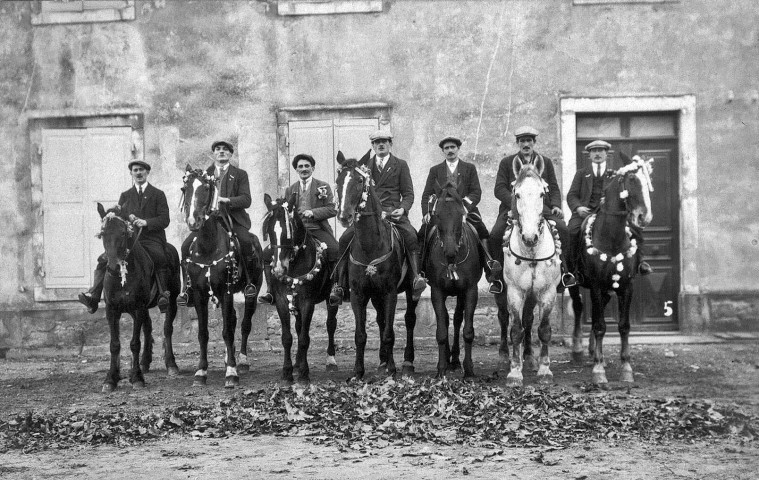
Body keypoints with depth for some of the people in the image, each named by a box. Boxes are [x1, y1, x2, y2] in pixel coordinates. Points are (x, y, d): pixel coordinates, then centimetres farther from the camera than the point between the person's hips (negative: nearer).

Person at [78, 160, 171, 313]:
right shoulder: (125, 196, 21)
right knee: (104, 260, -13)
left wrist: (145, 222, -16)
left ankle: (164, 295, -35)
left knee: (161, 259, -35)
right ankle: (93, 296, -15)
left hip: (152, 239, -4)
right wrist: (128, 217, -9)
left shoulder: (158, 194, 11)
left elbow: (165, 219, 0)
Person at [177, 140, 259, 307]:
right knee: (186, 245, -19)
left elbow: (246, 200, -1)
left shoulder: (240, 174, 12)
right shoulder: (204, 174, 19)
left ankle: (250, 282, -14)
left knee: (246, 241, -33)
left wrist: (227, 200, -18)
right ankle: (188, 288, -9)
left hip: (234, 219, -2)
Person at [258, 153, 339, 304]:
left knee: (336, 252, -32)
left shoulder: (323, 186, 9)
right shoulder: (290, 190, 18)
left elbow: (332, 209, 1)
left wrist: (313, 212, -15)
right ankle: (271, 292, -10)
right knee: (267, 253, -15)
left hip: (318, 230, -3)